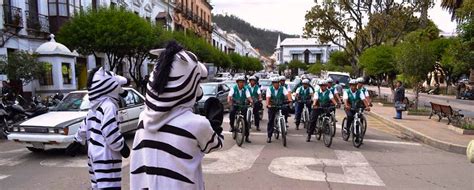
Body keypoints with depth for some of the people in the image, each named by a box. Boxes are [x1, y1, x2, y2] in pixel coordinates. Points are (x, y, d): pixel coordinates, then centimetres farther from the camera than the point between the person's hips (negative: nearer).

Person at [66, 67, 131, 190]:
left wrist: (77, 142, 30)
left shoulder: (95, 106, 11)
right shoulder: (108, 105, -18)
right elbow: (111, 131, -22)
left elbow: (85, 126, 20)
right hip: (105, 155, -10)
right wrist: (122, 147, -11)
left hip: (94, 152, 10)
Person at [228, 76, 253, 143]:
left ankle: (247, 137, 8)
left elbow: (248, 97, -17)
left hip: (243, 105, 1)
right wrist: (229, 100, -42)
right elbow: (229, 96, -20)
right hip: (235, 104, -1)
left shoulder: (245, 89, -4)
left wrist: (251, 101, -38)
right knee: (232, 112, -34)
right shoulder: (233, 88, -8)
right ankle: (232, 126, -13)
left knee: (245, 120, -2)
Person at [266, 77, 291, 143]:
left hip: (281, 105, 1)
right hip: (272, 106, -1)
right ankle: (269, 136, 8)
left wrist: (290, 100, -40)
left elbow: (287, 94, -19)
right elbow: (268, 97, -19)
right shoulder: (269, 89, -6)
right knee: (270, 121, -1)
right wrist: (268, 104, -36)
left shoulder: (282, 88, -4)